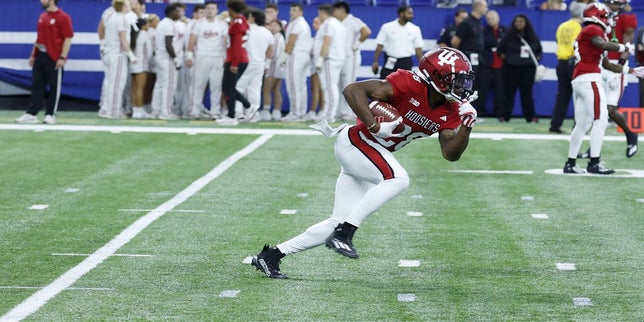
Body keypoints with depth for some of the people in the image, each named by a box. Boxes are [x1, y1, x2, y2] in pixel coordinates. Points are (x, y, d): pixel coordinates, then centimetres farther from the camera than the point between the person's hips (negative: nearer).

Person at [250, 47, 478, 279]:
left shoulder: (449, 112, -1)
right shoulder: (408, 84, -22)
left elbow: (450, 153, -3)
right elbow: (352, 90, -25)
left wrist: (466, 124, -18)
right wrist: (375, 126, -30)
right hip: (355, 142, -8)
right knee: (398, 179, -31)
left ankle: (271, 255, 14)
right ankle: (344, 233, -24)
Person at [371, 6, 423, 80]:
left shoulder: (415, 29, 1)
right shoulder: (387, 27, -3)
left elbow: (418, 49, 5)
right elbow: (379, 46, 0)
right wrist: (375, 62, -3)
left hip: (406, 63, 1)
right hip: (390, 62, -1)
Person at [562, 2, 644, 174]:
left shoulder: (586, 33, 26)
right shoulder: (593, 30, -3)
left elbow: (607, 64, 28)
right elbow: (604, 45, -27)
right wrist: (623, 48, -12)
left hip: (578, 81, 10)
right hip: (589, 79, -10)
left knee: (583, 123, 13)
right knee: (600, 120, -10)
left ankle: (570, 163, 14)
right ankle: (594, 163, -13)